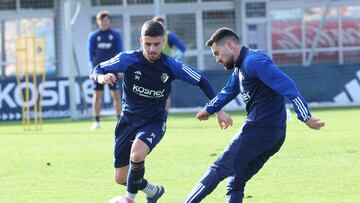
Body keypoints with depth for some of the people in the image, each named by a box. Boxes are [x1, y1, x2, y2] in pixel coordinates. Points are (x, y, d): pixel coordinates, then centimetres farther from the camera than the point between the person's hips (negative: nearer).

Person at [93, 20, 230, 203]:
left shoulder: (171, 66, -13)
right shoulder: (128, 59, -15)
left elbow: (201, 81, -1)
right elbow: (98, 70, -5)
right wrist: (102, 77, -29)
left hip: (154, 121, -2)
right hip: (128, 120, 2)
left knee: (137, 154, -34)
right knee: (121, 178, 3)